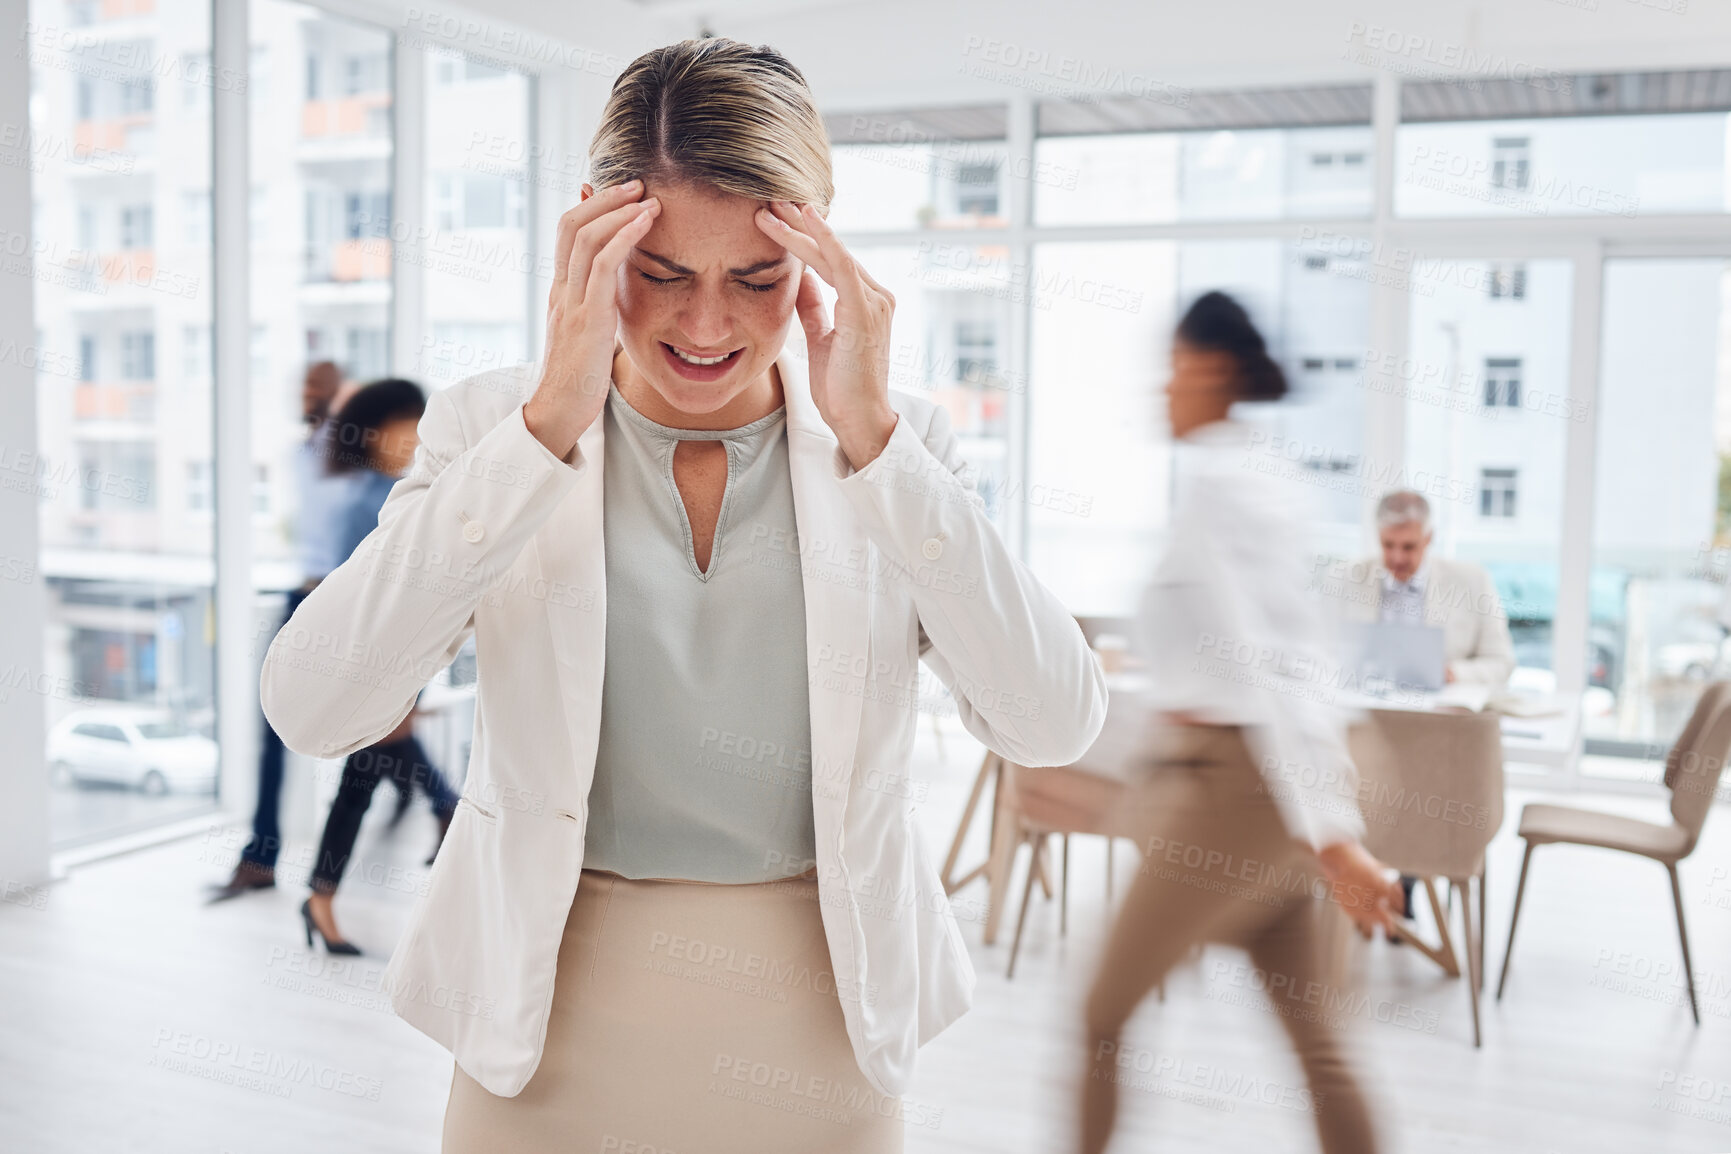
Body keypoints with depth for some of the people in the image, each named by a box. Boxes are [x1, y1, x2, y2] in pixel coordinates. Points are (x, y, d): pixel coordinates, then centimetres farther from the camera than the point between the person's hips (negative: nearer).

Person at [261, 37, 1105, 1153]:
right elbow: (311, 707, -18)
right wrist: (552, 420, -24)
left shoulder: (898, 442, -4)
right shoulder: (495, 423, -6)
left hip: (822, 1023, 1)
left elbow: (1055, 724, -16)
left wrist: (870, 435, -22)